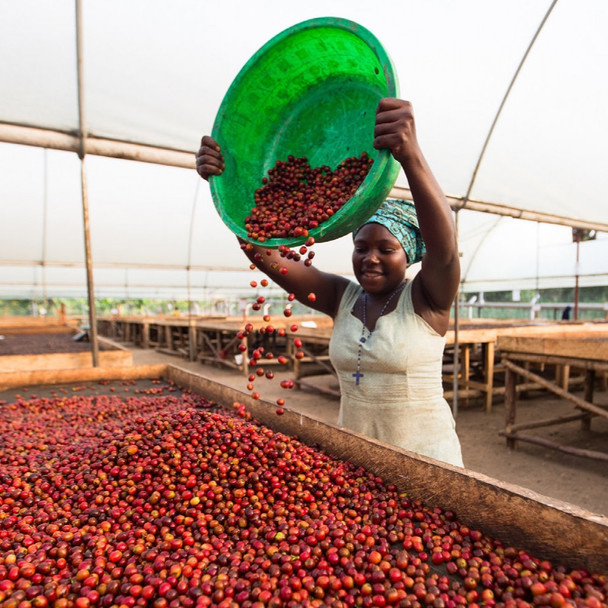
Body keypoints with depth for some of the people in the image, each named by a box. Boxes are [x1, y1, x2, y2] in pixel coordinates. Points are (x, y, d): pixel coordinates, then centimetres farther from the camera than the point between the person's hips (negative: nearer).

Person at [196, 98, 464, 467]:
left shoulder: (425, 299, -12)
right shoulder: (342, 297, -3)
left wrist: (411, 154, -50)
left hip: (425, 460, -3)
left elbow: (444, 244, -34)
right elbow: (264, 253, -12)